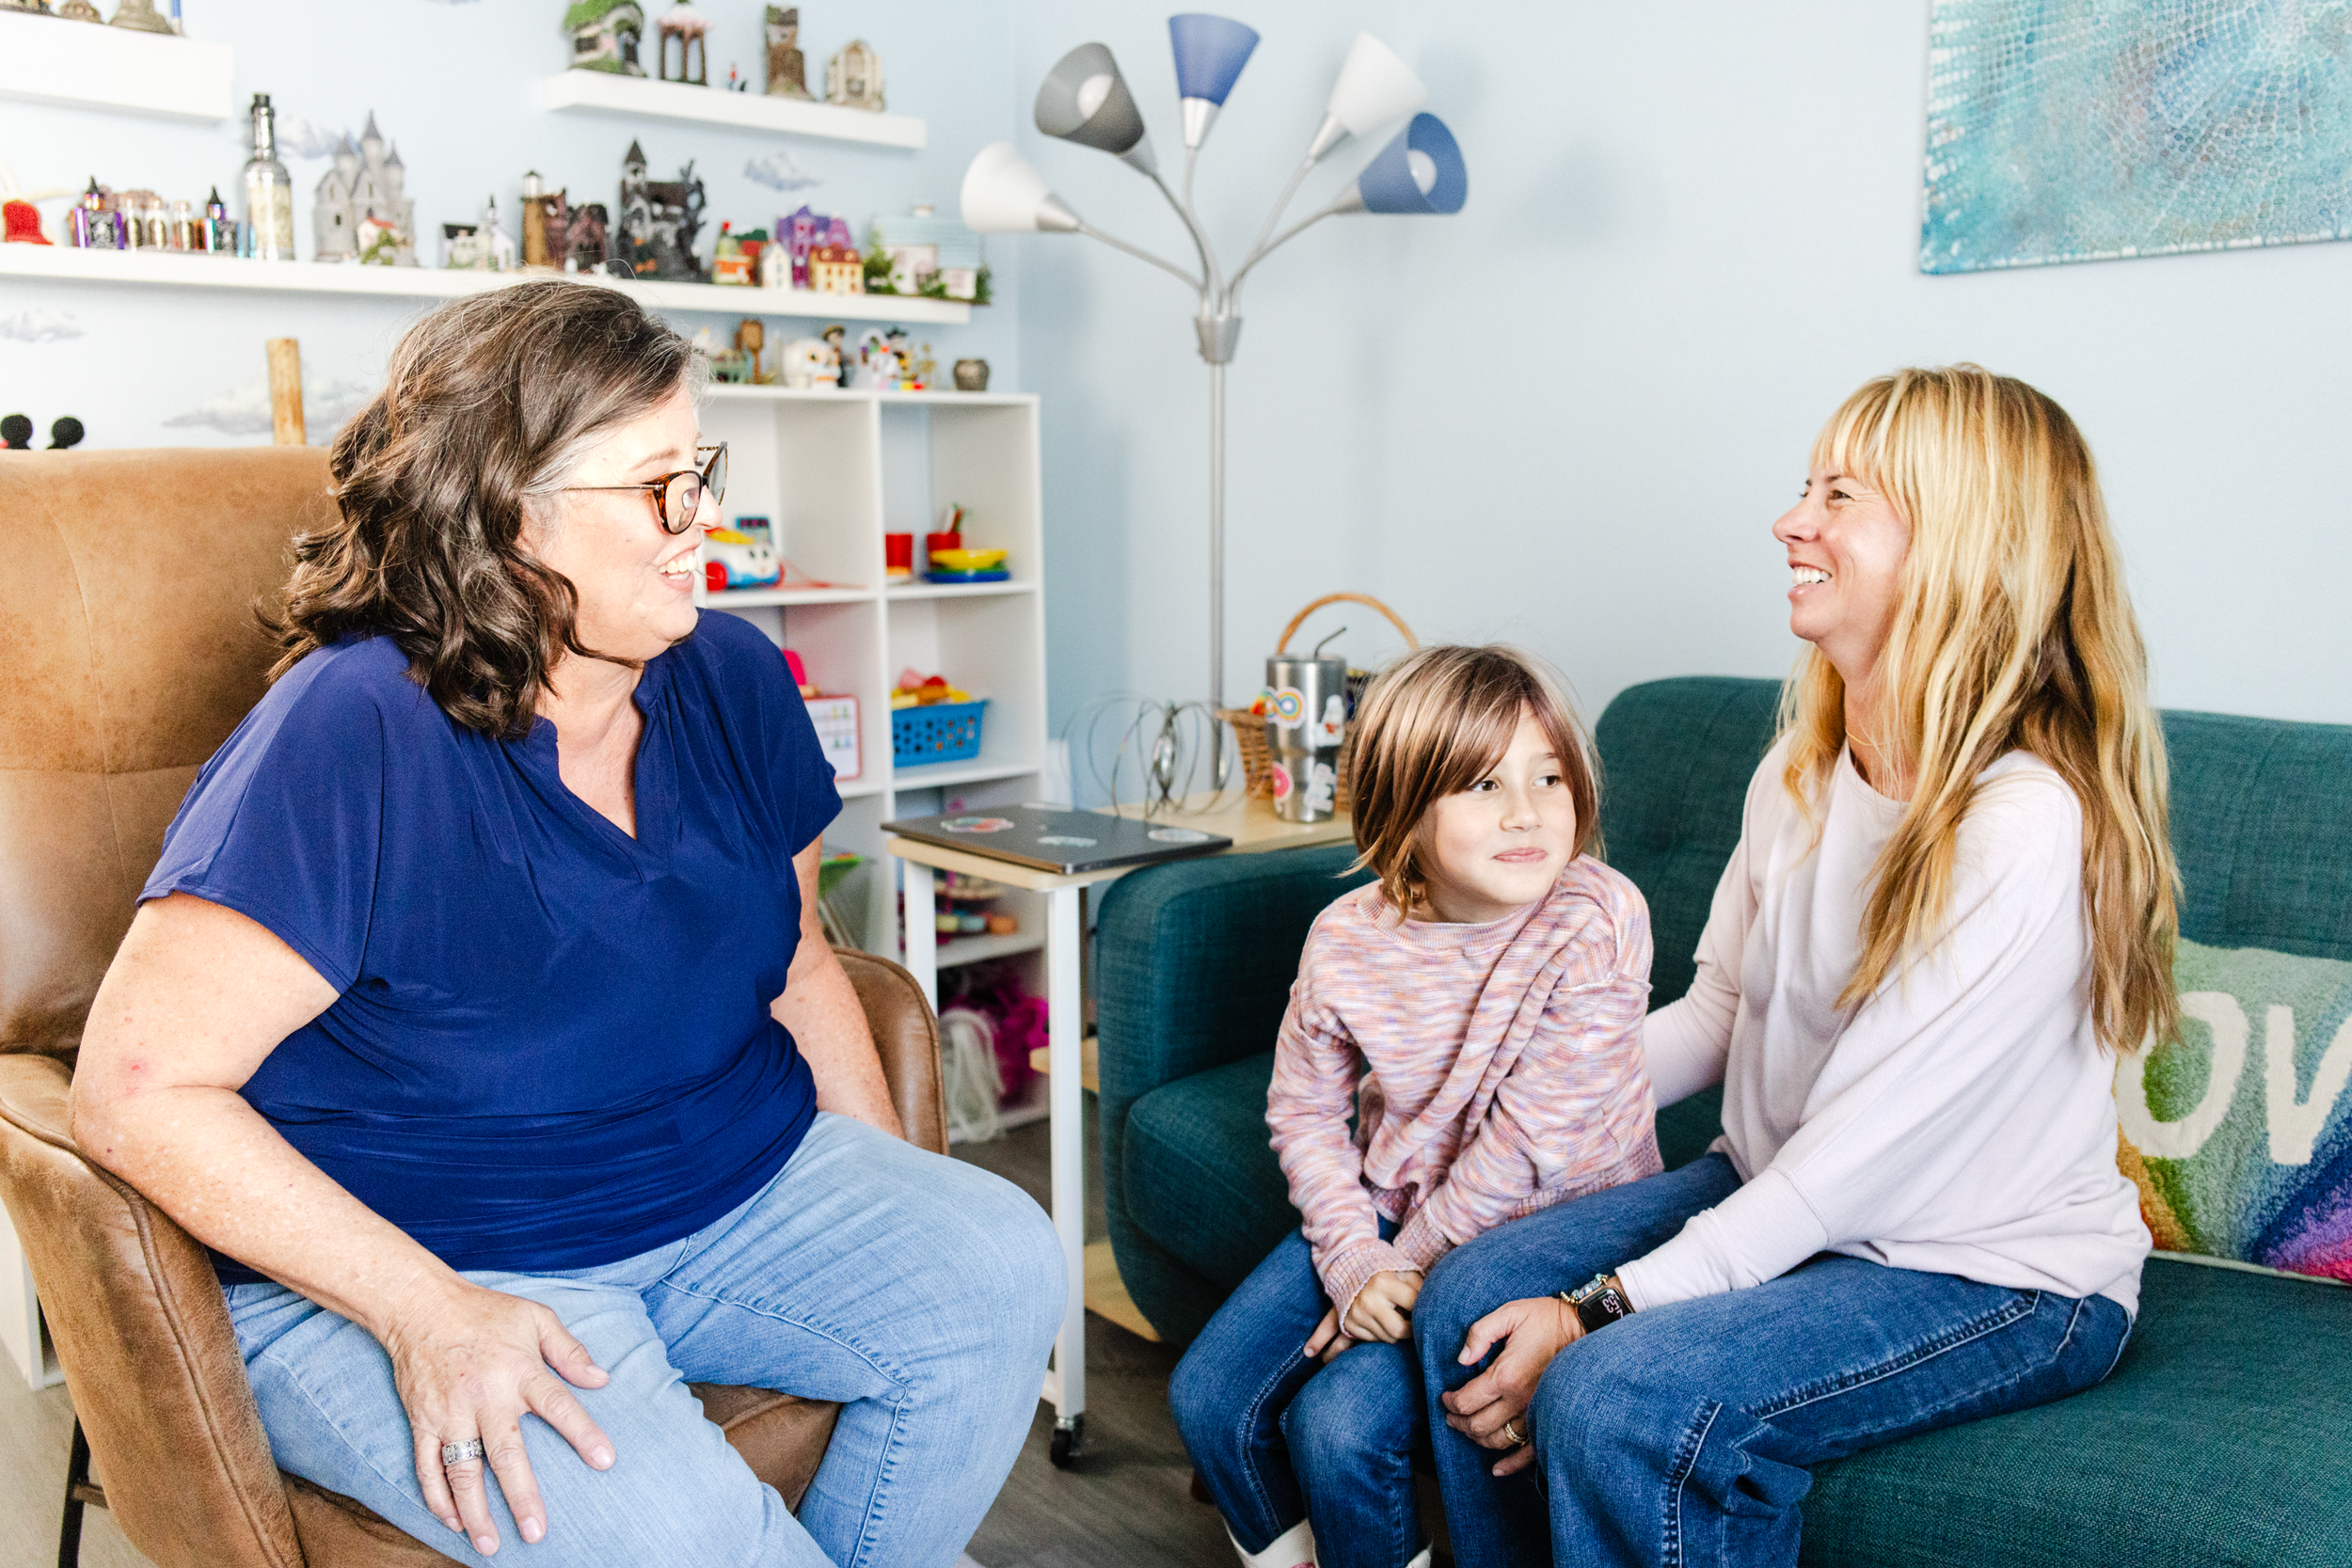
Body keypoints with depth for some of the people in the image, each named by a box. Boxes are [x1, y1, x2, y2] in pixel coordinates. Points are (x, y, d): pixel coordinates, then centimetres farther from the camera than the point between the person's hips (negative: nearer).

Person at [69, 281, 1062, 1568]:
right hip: (393, 1265, -6)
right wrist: (426, 1312, -26)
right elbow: (137, 1086, -20)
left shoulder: (730, 681, 2)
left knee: (1000, 1262, -14)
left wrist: (897, 1203, 6)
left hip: (740, 1191, 6)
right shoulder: (353, 736, -20)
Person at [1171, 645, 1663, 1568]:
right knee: (1207, 1396, 0)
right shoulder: (1345, 941, -11)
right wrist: (1354, 1261, -11)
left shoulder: (1598, 924, -23)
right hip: (1386, 1212, 5)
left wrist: (1405, 1270, -14)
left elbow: (1528, 1145, -21)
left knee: (1338, 1422, -20)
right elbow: (1305, 1111, 2)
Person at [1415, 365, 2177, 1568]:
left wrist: (1600, 1309, -24)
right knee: (1469, 1298, -8)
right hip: (1784, 1198, 8)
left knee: (1619, 1399, -28)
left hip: (2001, 1277, -7)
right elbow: (1717, 1014, 9)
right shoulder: (1802, 767, 0)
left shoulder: (2028, 829, -27)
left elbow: (1857, 1158, -26)